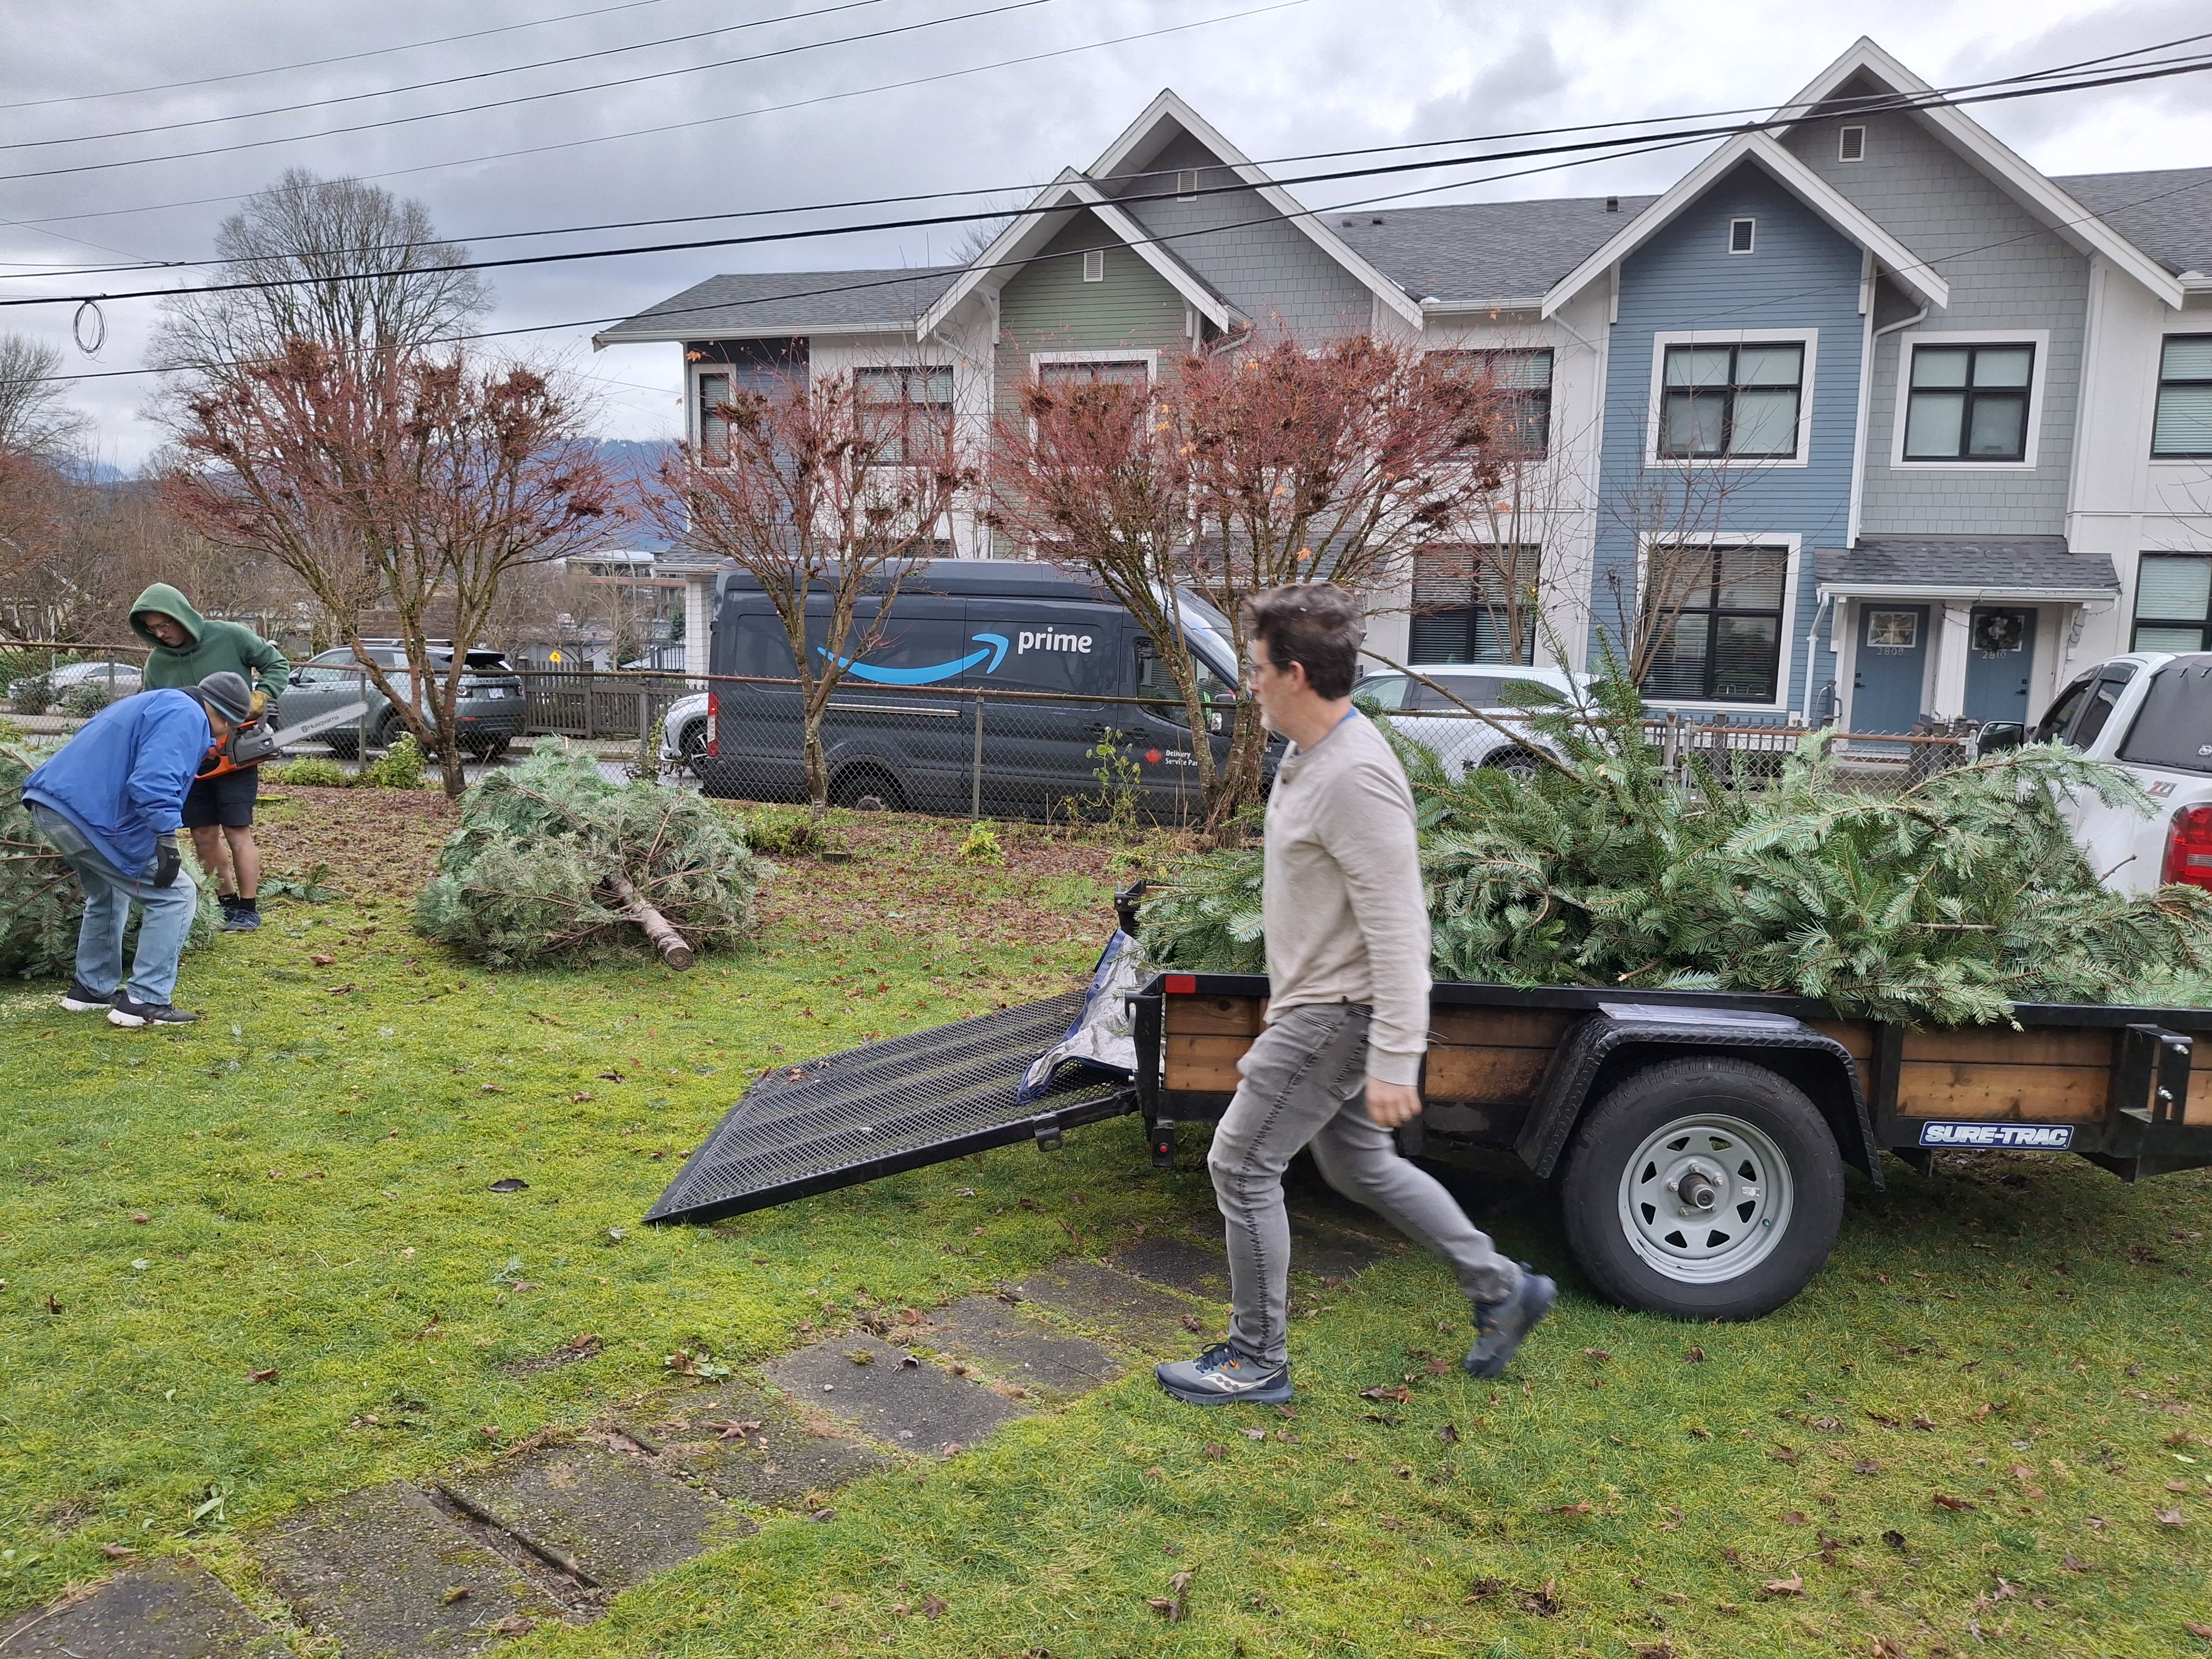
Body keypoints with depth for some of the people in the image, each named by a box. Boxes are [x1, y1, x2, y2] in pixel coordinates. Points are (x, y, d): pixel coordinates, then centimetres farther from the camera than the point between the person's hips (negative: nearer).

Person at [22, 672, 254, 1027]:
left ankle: (91, 990, 36)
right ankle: (145, 1002, -2)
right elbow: (154, 782, -23)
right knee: (176, 895, -2)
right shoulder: (187, 716, -7)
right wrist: (167, 841, -24)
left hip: (49, 807, 10)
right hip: (92, 818, -10)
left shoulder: (156, 704, 25)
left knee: (108, 895, 30)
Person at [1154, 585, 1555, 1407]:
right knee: (1358, 1163, 20)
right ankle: (1500, 1287, 32)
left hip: (1340, 1014, -10)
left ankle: (1257, 1360, 14)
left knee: (1241, 1163, -1)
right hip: (1317, 1000, 10)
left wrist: (1395, 1062, -27)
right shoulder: (1314, 755, 8)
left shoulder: (1354, 778, -25)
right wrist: (1285, 990, 25)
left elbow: (1397, 929, -27)